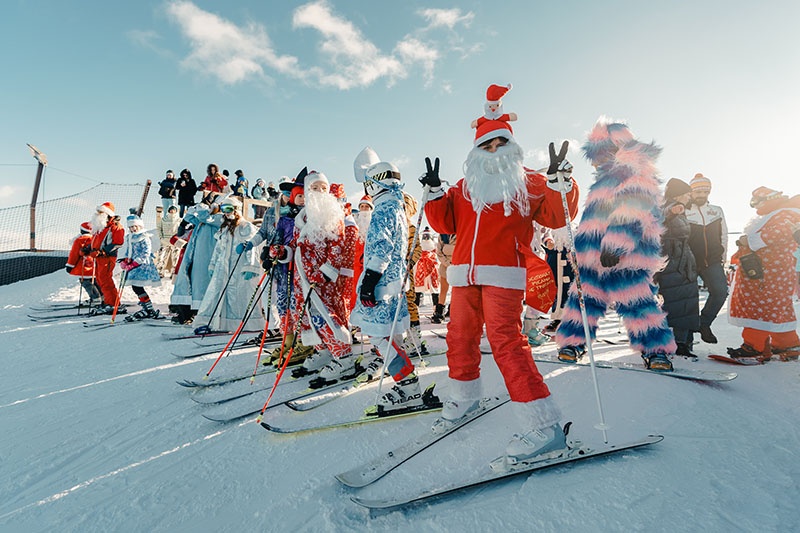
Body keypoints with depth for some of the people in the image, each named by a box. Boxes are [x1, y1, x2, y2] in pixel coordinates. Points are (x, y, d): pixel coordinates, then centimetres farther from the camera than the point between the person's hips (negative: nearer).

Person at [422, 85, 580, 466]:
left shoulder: (527, 183, 11)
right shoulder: (465, 186, 19)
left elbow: (557, 216, 1)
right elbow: (444, 223, 13)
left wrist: (559, 178, -11)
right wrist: (434, 191, 4)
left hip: (504, 274, -4)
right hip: (465, 274, 5)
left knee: (505, 341, -17)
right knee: (460, 338, 10)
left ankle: (544, 425, -9)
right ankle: (464, 399, 33)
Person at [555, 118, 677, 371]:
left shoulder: (635, 170, -4)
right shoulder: (607, 175, 24)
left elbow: (631, 213, -17)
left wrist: (615, 246, -24)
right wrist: (582, 249, 28)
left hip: (625, 255, -9)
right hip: (596, 253, 9)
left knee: (634, 299, -7)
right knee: (585, 296, 8)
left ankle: (658, 351, 6)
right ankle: (572, 343, 16)